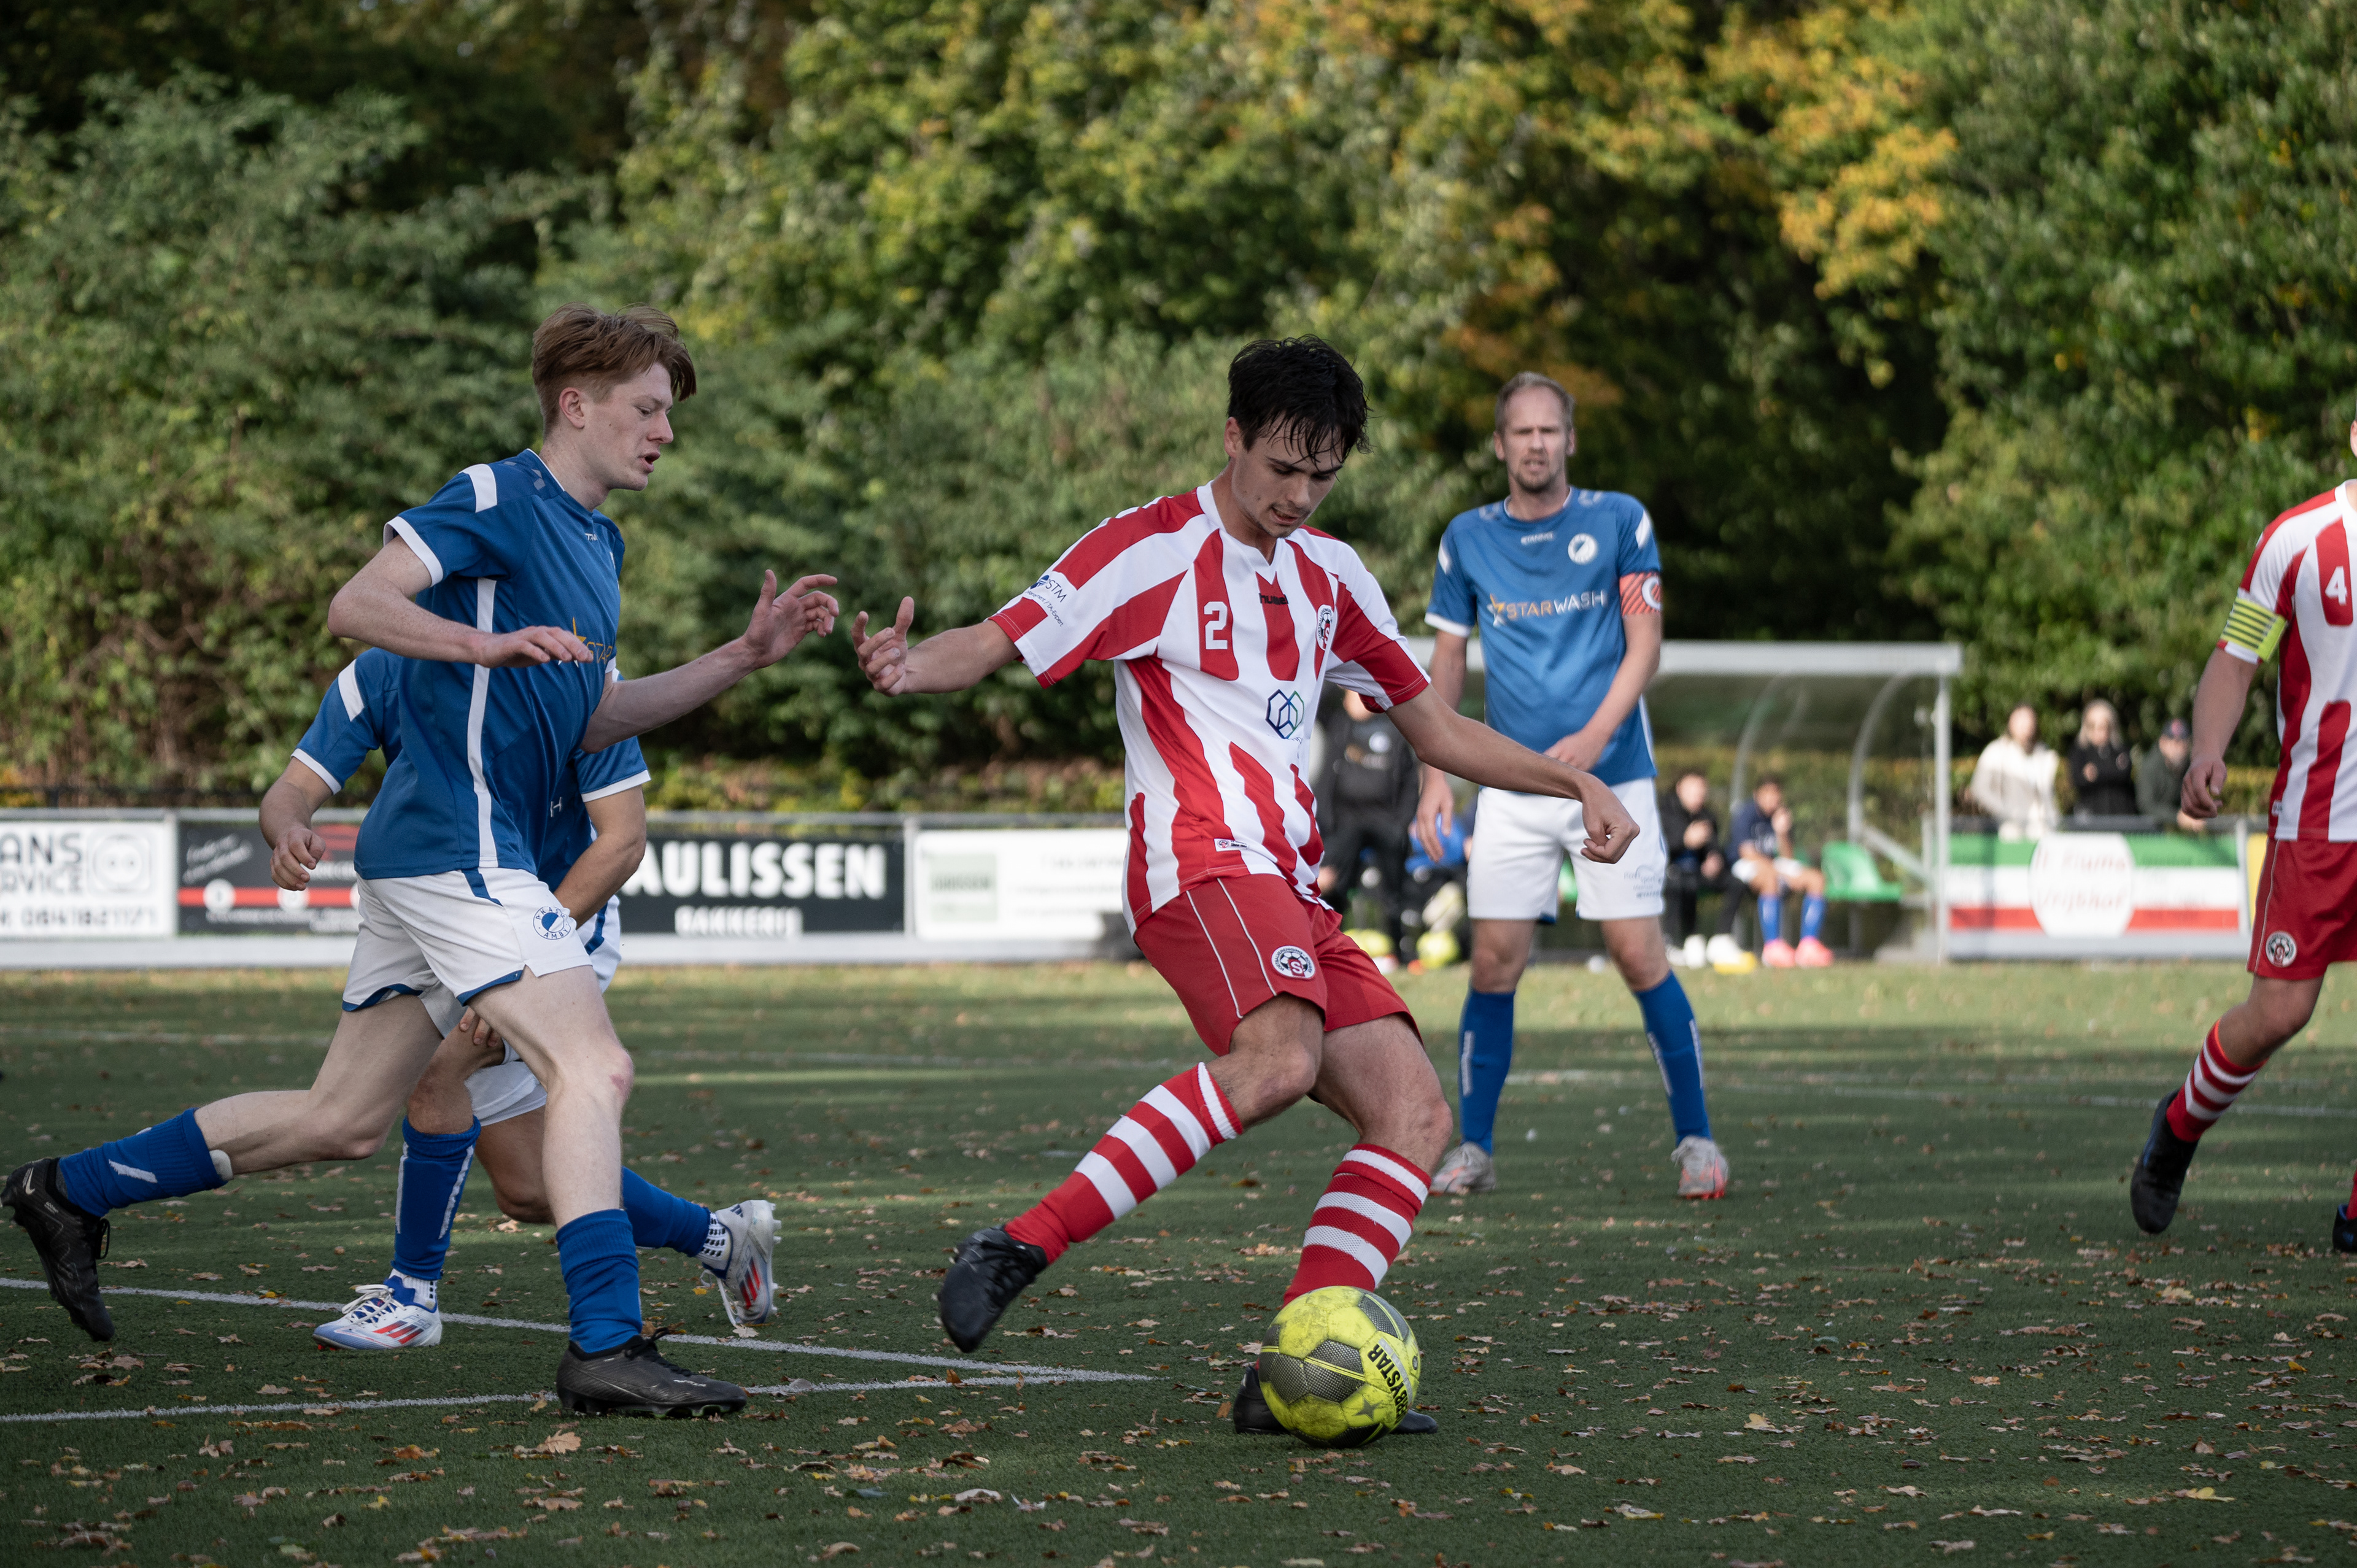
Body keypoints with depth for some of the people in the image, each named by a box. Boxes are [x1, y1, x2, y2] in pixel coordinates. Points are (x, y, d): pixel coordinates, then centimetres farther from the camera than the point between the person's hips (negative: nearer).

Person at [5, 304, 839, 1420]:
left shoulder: (595, 543, 21)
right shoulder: (498, 498, -8)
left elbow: (594, 722, 23)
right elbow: (356, 606, -15)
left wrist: (744, 656, 17)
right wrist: (491, 643, -29)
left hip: (422, 858, 10)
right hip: (456, 840, -10)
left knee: (342, 1121, 13)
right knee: (591, 1069, -17)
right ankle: (605, 1347, -22)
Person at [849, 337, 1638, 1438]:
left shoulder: (1331, 576, 22)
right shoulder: (1155, 547, 2)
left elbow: (1434, 729, 29)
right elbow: (998, 643, -4)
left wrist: (1576, 785, 19)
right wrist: (908, 667, -26)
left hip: (1288, 891, 8)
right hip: (1200, 859, -8)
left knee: (1414, 1114, -6)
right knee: (1280, 1058, -35)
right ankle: (1021, 1246, -34)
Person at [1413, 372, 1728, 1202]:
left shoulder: (1620, 520, 0)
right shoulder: (1468, 539, 6)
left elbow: (1645, 641, -2)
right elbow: (1447, 660, 12)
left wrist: (1595, 735, -16)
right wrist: (1436, 774, 4)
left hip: (1612, 780, -2)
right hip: (1512, 786, 2)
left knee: (1641, 958, -7)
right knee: (1494, 966, -2)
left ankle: (1695, 1139, 4)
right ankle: (1472, 1149, 7)